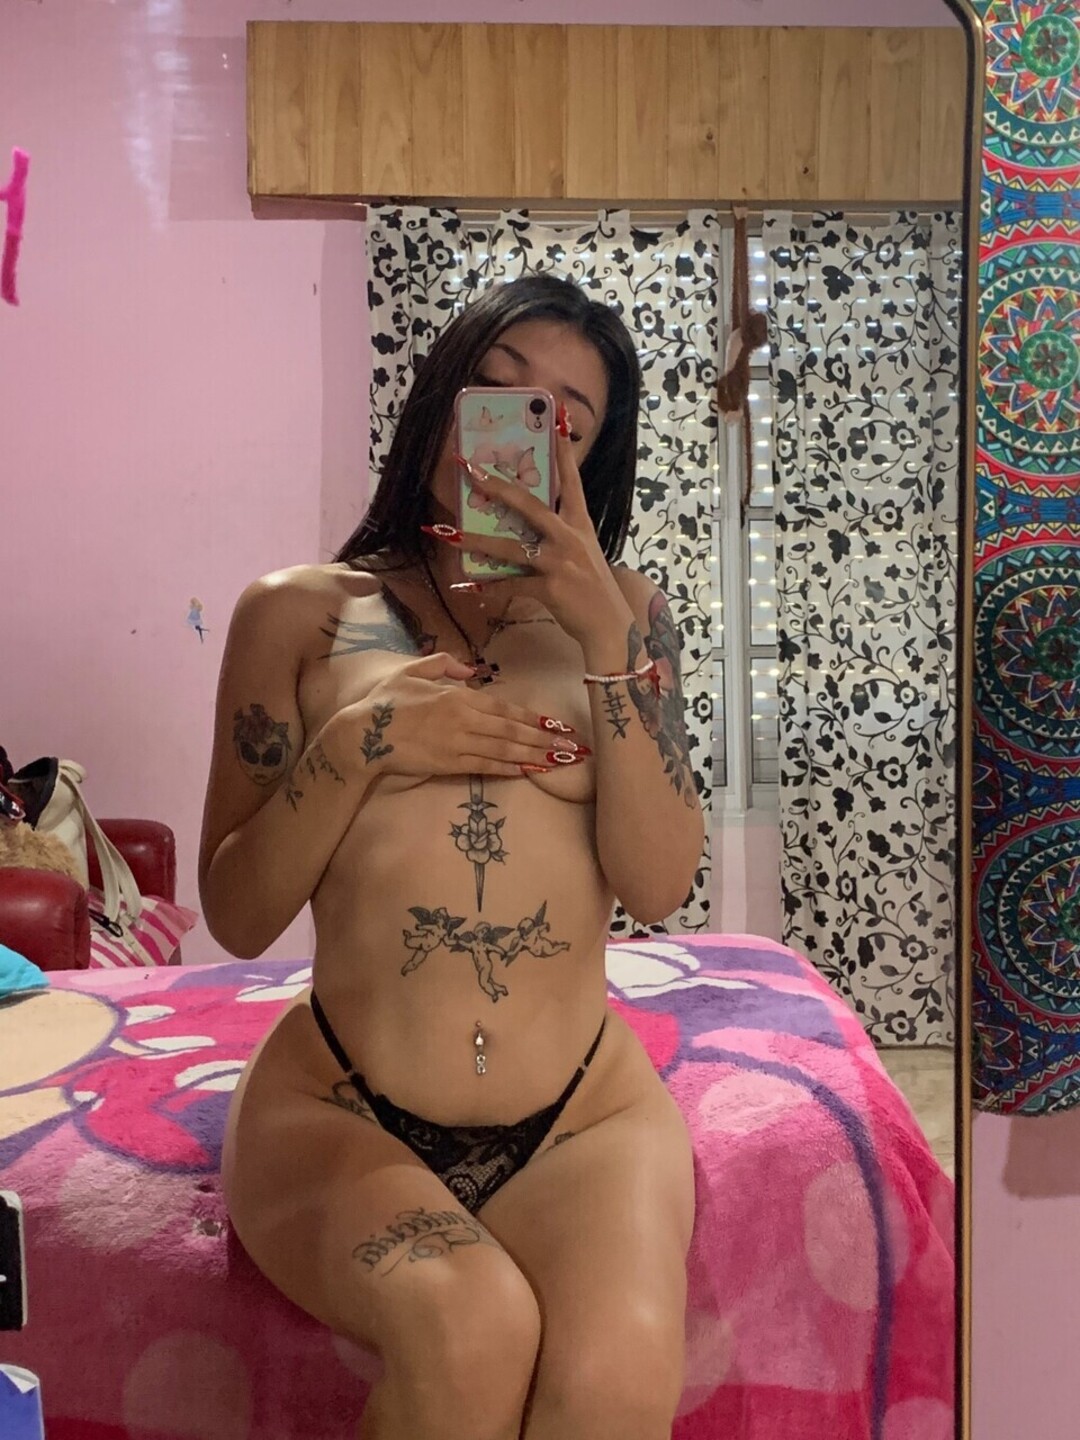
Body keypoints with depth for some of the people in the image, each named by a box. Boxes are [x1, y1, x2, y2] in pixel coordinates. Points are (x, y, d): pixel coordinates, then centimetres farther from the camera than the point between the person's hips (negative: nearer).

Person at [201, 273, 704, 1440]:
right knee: (469, 1327, -30)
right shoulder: (302, 611, 6)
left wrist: (602, 638, -10)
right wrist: (358, 743, -12)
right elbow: (235, 917, 3)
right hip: (338, 1111, -1)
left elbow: (658, 886, -2)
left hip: (586, 1113, 1)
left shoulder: (620, 611, 10)